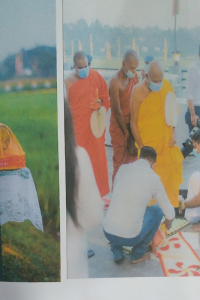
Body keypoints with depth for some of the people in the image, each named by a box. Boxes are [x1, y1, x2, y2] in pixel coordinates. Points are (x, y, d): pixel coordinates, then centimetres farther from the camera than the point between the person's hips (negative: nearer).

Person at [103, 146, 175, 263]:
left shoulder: (123, 168, 7)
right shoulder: (154, 178, -2)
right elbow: (170, 214, 8)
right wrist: (168, 224, 33)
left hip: (108, 232, 4)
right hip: (131, 237, -4)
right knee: (158, 210, 19)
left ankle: (117, 253, 25)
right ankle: (137, 255, 22)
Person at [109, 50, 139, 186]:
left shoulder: (134, 76, 3)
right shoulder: (115, 82, -19)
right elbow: (117, 111, -16)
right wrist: (126, 133, -9)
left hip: (132, 125, 6)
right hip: (119, 127, -6)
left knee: (133, 161, 13)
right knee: (121, 164, 2)